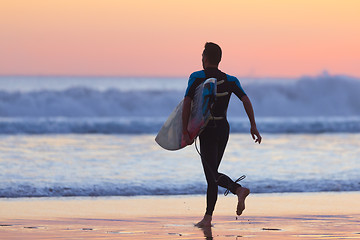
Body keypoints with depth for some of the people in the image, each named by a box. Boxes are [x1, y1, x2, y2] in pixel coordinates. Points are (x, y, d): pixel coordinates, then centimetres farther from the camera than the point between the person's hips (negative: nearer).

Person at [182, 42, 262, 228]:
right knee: (211, 173, 14)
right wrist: (253, 126, -9)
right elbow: (245, 100, -7)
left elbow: (186, 103, -15)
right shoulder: (230, 80, 5)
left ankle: (239, 189, -39)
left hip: (207, 131, -5)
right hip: (224, 129, 5)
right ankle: (207, 218, 7)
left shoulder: (197, 77, -6)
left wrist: (185, 132, -12)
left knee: (213, 175, -11)